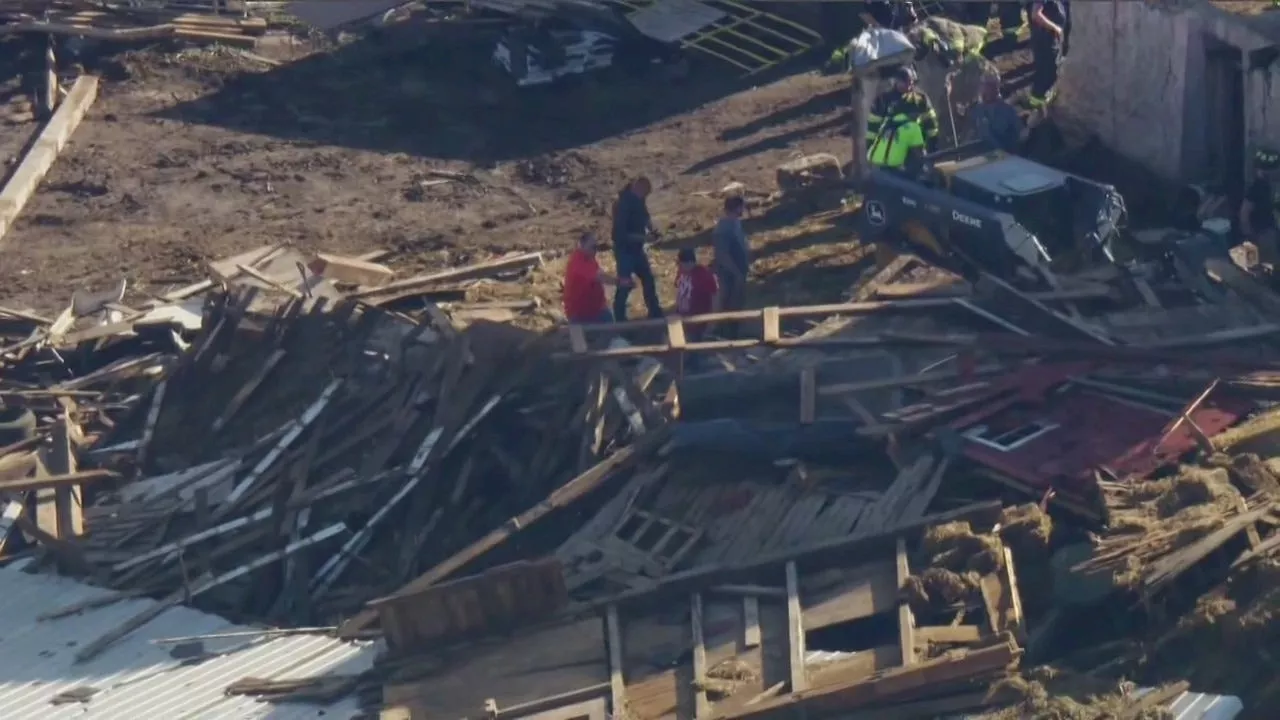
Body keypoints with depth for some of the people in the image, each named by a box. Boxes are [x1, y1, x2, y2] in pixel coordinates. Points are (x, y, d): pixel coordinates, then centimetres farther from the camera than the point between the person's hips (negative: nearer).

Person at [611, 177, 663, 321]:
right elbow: (620, 233, -29)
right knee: (624, 285, -3)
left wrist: (651, 229, -2)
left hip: (637, 248, 9)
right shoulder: (623, 205, -27)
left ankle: (655, 313, 29)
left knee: (648, 278, 16)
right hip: (624, 250, -9)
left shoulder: (638, 201, -1)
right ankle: (620, 319, 9)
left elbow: (644, 217, 18)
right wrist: (642, 237, -26)